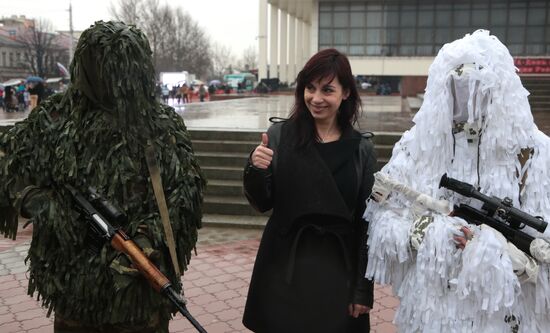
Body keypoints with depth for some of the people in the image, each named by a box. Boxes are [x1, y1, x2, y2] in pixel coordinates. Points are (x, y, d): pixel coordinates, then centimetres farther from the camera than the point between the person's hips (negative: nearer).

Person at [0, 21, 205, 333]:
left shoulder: (164, 124, -3)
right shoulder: (54, 117, -3)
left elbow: (187, 189, -4)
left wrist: (152, 238, -18)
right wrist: (45, 207, -12)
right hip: (72, 274, 1)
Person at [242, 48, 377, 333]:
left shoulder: (361, 149, -3)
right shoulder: (279, 136, -5)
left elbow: (366, 221, 0)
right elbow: (262, 205, 1)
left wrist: (363, 288, -1)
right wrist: (255, 171, -19)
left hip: (338, 271, 0)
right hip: (284, 268, 0)